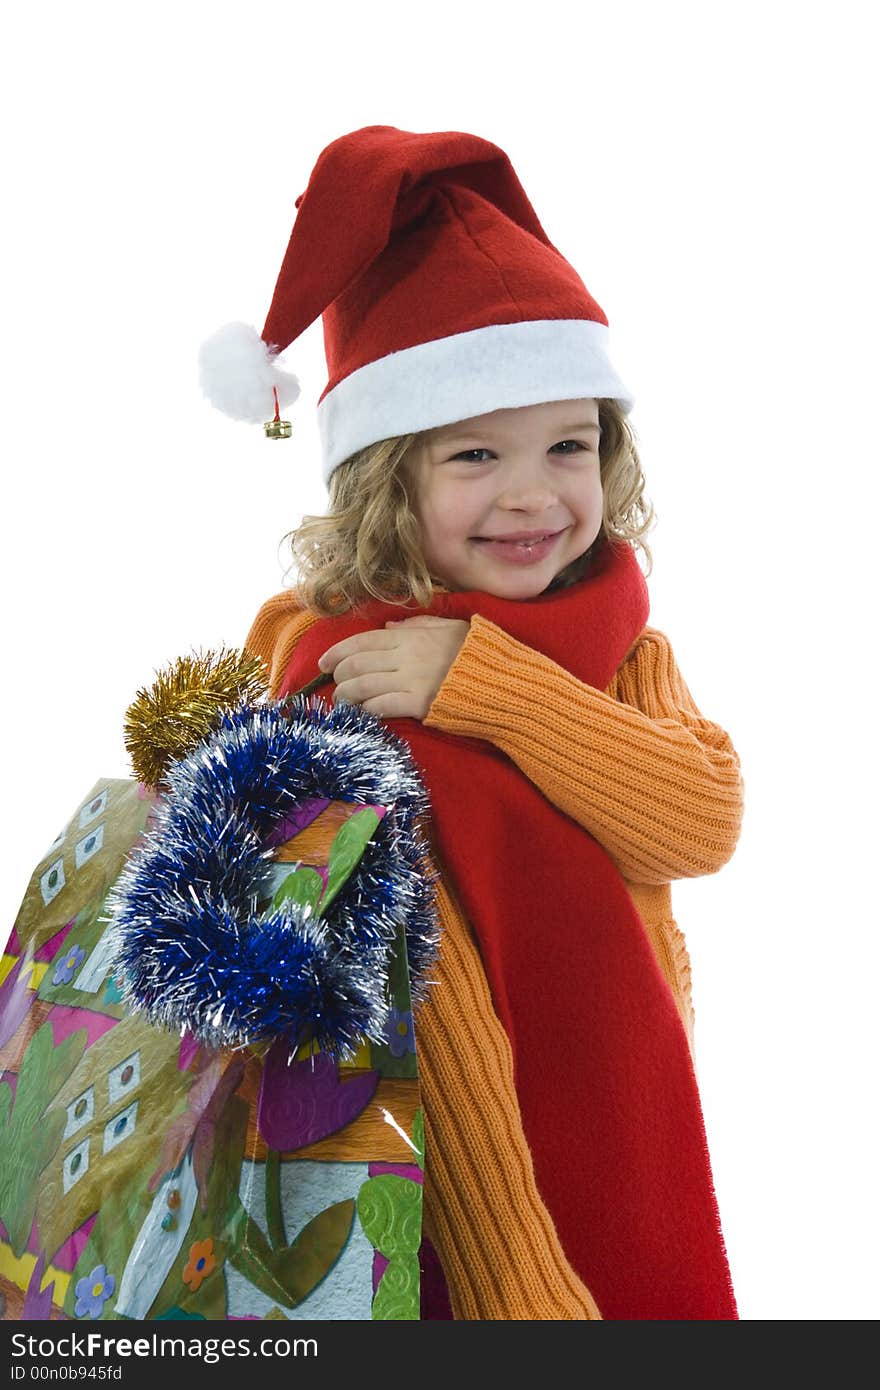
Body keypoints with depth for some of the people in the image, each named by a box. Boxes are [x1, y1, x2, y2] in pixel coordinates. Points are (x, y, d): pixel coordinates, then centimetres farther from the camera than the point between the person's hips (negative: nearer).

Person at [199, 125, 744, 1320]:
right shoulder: (318, 656, -12)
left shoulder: (626, 652, 3)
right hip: (436, 1158, -4)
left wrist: (484, 679, -23)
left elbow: (705, 820, -16)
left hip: (630, 1123, 4)